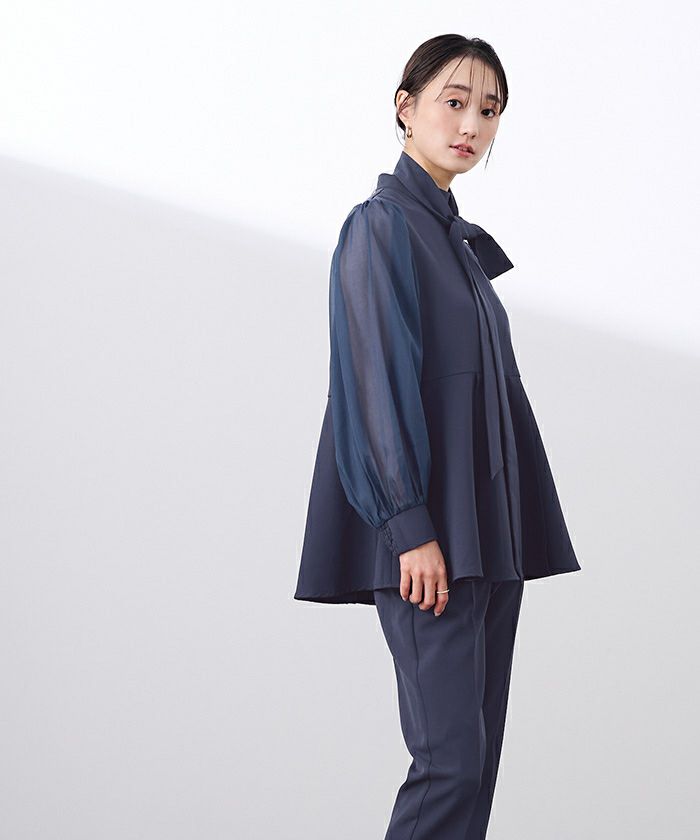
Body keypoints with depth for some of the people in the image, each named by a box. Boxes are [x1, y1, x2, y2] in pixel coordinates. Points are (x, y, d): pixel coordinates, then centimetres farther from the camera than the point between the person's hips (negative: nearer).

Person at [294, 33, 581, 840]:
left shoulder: (458, 240, 19)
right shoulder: (382, 225, -6)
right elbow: (379, 378, -14)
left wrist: (509, 533, 14)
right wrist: (411, 527, -20)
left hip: (487, 531, 9)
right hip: (428, 532, -9)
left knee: (477, 751, 6)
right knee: (451, 754, -13)